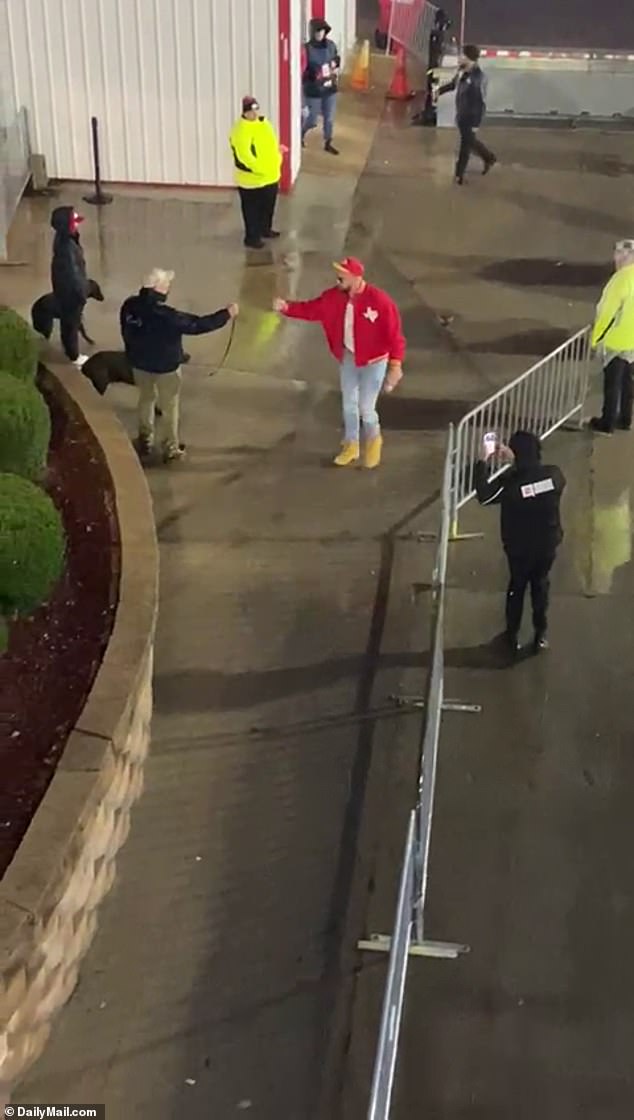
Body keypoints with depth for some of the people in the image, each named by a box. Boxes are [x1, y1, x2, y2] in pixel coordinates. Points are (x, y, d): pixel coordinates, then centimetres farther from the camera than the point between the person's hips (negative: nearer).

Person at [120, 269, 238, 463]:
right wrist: (227, 314, -18)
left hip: (139, 363, 6)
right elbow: (197, 324, -28)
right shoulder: (165, 315, -32)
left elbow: (126, 332, 3)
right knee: (170, 408, 13)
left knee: (146, 399, 27)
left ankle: (145, 442, 39)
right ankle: (171, 449, 25)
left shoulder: (130, 305, -13)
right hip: (165, 366, -6)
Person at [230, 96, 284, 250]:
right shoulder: (241, 130, -23)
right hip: (252, 179, -9)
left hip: (270, 176, 9)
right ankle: (252, 237, 15)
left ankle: (265, 229, 43)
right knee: (252, 209, 3)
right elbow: (244, 155, -29)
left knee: (268, 206, 23)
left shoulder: (263, 123, 6)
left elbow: (272, 144, 20)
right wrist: (260, 169, -30)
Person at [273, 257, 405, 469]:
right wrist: (287, 307, -16)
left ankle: (373, 440, 32)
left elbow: (394, 334, -23)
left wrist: (395, 365, -27)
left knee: (366, 408, 0)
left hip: (373, 361, -5)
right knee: (349, 405, 16)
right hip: (347, 358, 5)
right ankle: (351, 445, 36)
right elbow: (311, 309, 0)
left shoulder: (379, 300, -25)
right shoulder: (335, 296, -8)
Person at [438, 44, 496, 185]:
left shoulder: (479, 77, -27)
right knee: (470, 141, 24)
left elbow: (481, 102, -23)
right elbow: (453, 83, 18)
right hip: (461, 114, 8)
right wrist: (440, 91, 6)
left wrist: (476, 123, -21)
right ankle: (489, 158, 45)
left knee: (465, 145, 6)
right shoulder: (461, 70, -4)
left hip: (471, 117, -8)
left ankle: (459, 174, 21)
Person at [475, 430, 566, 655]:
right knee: (541, 587, 24)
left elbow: (483, 496, -17)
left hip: (519, 548, -2)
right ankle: (540, 635, 34)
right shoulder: (554, 475, -18)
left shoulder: (510, 483, -29)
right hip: (548, 546, 2)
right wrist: (516, 462, 1)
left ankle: (513, 636, 35)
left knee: (517, 588, 21)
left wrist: (483, 462, -14)